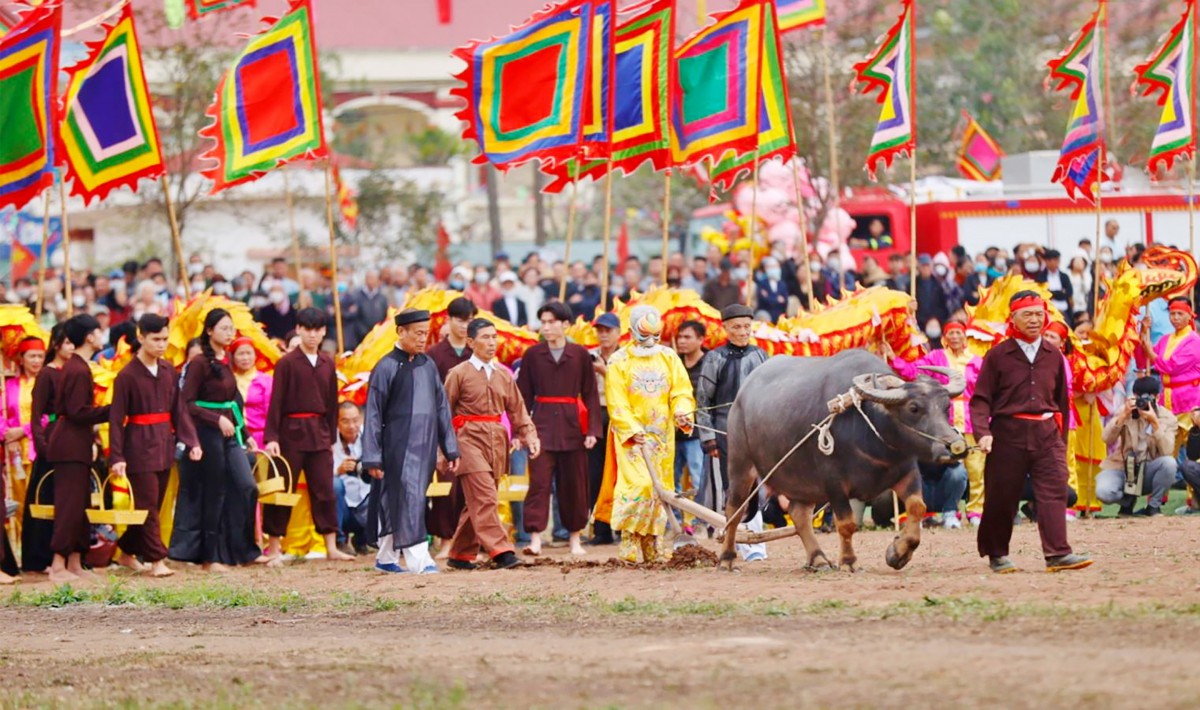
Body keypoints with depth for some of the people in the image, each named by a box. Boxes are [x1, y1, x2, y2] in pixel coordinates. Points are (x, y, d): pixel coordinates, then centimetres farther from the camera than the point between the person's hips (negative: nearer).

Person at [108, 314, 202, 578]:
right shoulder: (127, 375, -10)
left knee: (154, 504, 11)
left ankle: (127, 552, 25)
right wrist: (116, 457, -14)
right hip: (139, 445, -6)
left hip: (164, 444, 6)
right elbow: (116, 418, -10)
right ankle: (156, 560, -4)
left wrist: (192, 442, 0)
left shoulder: (168, 371, 6)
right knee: (147, 504, -6)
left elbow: (178, 409, 10)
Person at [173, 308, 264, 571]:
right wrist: (218, 419, -22)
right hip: (208, 433, -7)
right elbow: (186, 403, -15)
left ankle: (244, 549, 10)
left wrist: (244, 431, 14)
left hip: (230, 433, 7)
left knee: (247, 488, 1)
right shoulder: (200, 363, -11)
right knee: (213, 495, -2)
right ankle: (210, 557, 7)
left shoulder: (225, 361, 11)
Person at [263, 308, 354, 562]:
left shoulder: (328, 364, 9)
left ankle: (331, 547, 4)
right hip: (291, 431, -4)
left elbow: (332, 404, 14)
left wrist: (331, 437, 13)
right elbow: (276, 402, -6)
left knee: (325, 490, 2)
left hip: (319, 433, 4)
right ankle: (273, 547, 8)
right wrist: (272, 438, -12)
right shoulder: (287, 363, -5)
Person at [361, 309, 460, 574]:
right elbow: (374, 415, -6)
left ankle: (386, 558, 21)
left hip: (424, 445, 5)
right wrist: (372, 459, -9)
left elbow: (441, 408, 14)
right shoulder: (387, 368, -7)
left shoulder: (428, 366, 9)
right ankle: (419, 559, -17)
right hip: (399, 447, -5)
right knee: (408, 497, -13)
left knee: (396, 502, 12)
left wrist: (450, 449, 12)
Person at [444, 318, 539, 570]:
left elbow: (517, 409, 14)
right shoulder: (459, 374, -1)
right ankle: (500, 551, -21)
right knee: (484, 498, -15)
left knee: (477, 501, 9)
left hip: (497, 441, 6)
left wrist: (530, 435, 0)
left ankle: (461, 554, 19)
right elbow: (445, 412, 0)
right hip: (470, 438, -6)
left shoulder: (503, 375, 13)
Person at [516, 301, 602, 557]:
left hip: (573, 427, 1)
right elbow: (524, 395, 5)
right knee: (539, 481, -9)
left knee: (574, 484, 6)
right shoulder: (532, 355, 4)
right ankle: (535, 538, -13)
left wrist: (592, 430, -2)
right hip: (542, 425, -1)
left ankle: (575, 538, 18)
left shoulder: (580, 355, 3)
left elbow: (591, 395, 5)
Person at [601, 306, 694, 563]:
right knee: (638, 484, -17)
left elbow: (682, 391, 5)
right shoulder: (619, 361, -2)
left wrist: (682, 412, -16)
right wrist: (633, 430, -17)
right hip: (630, 435, -4)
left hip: (661, 435, 4)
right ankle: (629, 544, -13)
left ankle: (654, 546, 13)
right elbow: (617, 403, -6)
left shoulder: (669, 358, 9)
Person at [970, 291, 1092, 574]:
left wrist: (1061, 440, 18)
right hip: (1008, 432, -2)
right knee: (1001, 496, 4)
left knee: (1054, 491, -12)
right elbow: (981, 399, 0)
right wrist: (982, 432, -16)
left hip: (1046, 433, 2)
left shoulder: (1053, 356, 11)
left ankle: (1058, 553, -18)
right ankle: (997, 554, 19)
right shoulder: (998, 356, 1)